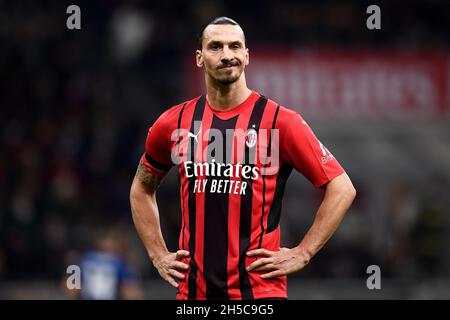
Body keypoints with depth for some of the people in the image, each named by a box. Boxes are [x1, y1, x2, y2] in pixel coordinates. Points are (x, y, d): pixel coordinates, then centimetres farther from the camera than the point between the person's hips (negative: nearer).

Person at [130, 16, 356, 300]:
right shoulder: (175, 123, 8)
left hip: (260, 286, -4)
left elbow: (342, 189, -1)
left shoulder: (278, 121, -3)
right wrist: (159, 255, 15)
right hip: (193, 290, 4)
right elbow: (142, 188, 25)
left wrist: (302, 254, -6)